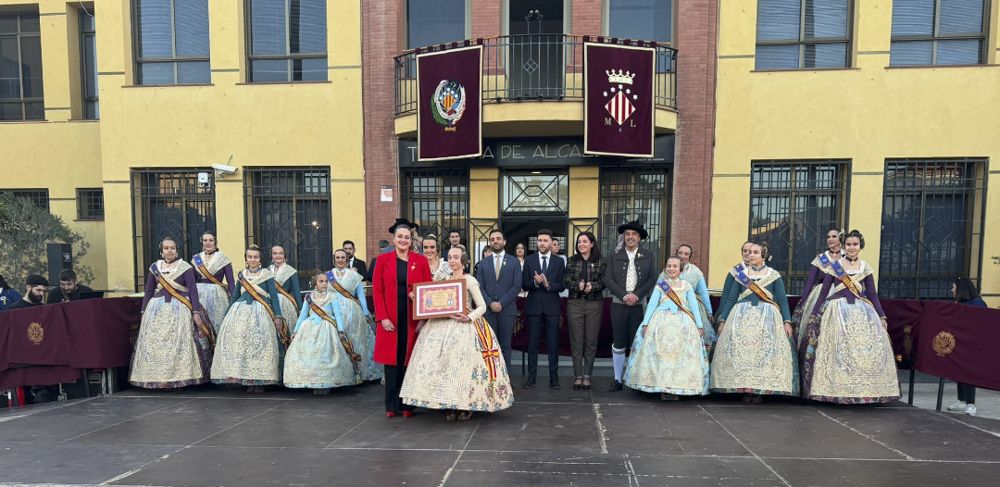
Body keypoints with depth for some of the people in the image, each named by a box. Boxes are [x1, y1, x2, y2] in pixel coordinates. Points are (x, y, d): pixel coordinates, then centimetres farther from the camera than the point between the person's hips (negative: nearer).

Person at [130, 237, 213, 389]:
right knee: (155, 344, 2)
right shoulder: (154, 267, 11)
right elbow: (148, 291, 14)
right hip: (157, 309, 4)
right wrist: (144, 312, 9)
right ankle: (157, 379, 9)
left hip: (180, 309, -4)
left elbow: (193, 290, -5)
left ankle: (181, 378, 0)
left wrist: (196, 312, -13)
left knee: (180, 343, -5)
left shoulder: (185, 267, 0)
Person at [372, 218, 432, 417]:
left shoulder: (421, 260, 5)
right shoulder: (383, 260, 3)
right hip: (390, 319, 0)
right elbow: (377, 290, 0)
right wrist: (382, 317, -8)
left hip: (413, 318, 0)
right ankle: (392, 405, 16)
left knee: (409, 360, 5)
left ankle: (408, 404, 17)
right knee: (392, 360, 4)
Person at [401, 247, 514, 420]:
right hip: (444, 325, 5)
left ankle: (466, 406, 2)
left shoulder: (470, 280, -1)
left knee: (463, 361, -12)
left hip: (465, 324, -4)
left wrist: (469, 317, -20)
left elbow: (482, 306, -4)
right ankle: (449, 405, 4)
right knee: (444, 360, -5)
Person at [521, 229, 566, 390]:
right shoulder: (529, 260, 6)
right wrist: (535, 282, -17)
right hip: (534, 307, 0)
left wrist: (548, 284, -16)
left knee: (553, 344, 3)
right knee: (532, 344, 5)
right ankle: (531, 376, 13)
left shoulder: (559, 262, 5)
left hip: (552, 307, 0)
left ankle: (554, 377, 13)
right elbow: (524, 285, 2)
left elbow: (562, 285, 1)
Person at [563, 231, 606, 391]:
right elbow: (566, 281, 1)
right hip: (575, 303, 1)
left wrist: (593, 286, -20)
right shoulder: (572, 261, 7)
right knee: (576, 341, 3)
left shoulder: (600, 261, 3)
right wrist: (578, 285, -17)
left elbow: (604, 281, -2)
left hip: (594, 304, -1)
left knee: (591, 341, 5)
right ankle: (578, 376, 12)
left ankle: (587, 376, 15)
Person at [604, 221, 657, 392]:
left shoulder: (648, 257, 8)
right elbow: (608, 279, 0)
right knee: (619, 344, 4)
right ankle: (617, 380, 13)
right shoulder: (615, 257, 8)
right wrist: (624, 296, -11)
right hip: (619, 305, 1)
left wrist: (637, 295, -12)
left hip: (639, 305, 0)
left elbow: (652, 279, 0)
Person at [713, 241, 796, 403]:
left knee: (765, 350, -9)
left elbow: (782, 300, 6)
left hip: (767, 316, -1)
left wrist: (787, 321, -5)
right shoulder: (741, 274, 13)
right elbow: (731, 298, 13)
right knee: (741, 350, -6)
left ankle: (760, 390, 0)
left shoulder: (774, 275, 9)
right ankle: (745, 389, 0)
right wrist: (722, 320, 8)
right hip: (742, 315, 2)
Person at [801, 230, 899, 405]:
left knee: (865, 349, -3)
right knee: (838, 349, -5)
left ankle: (864, 391, 8)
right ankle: (837, 390, 2)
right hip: (838, 311, -2)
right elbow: (824, 291, 3)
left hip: (862, 311, 2)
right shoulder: (834, 266, 3)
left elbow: (872, 294, 10)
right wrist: (813, 314, 0)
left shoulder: (866, 268, 10)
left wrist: (882, 316, 3)